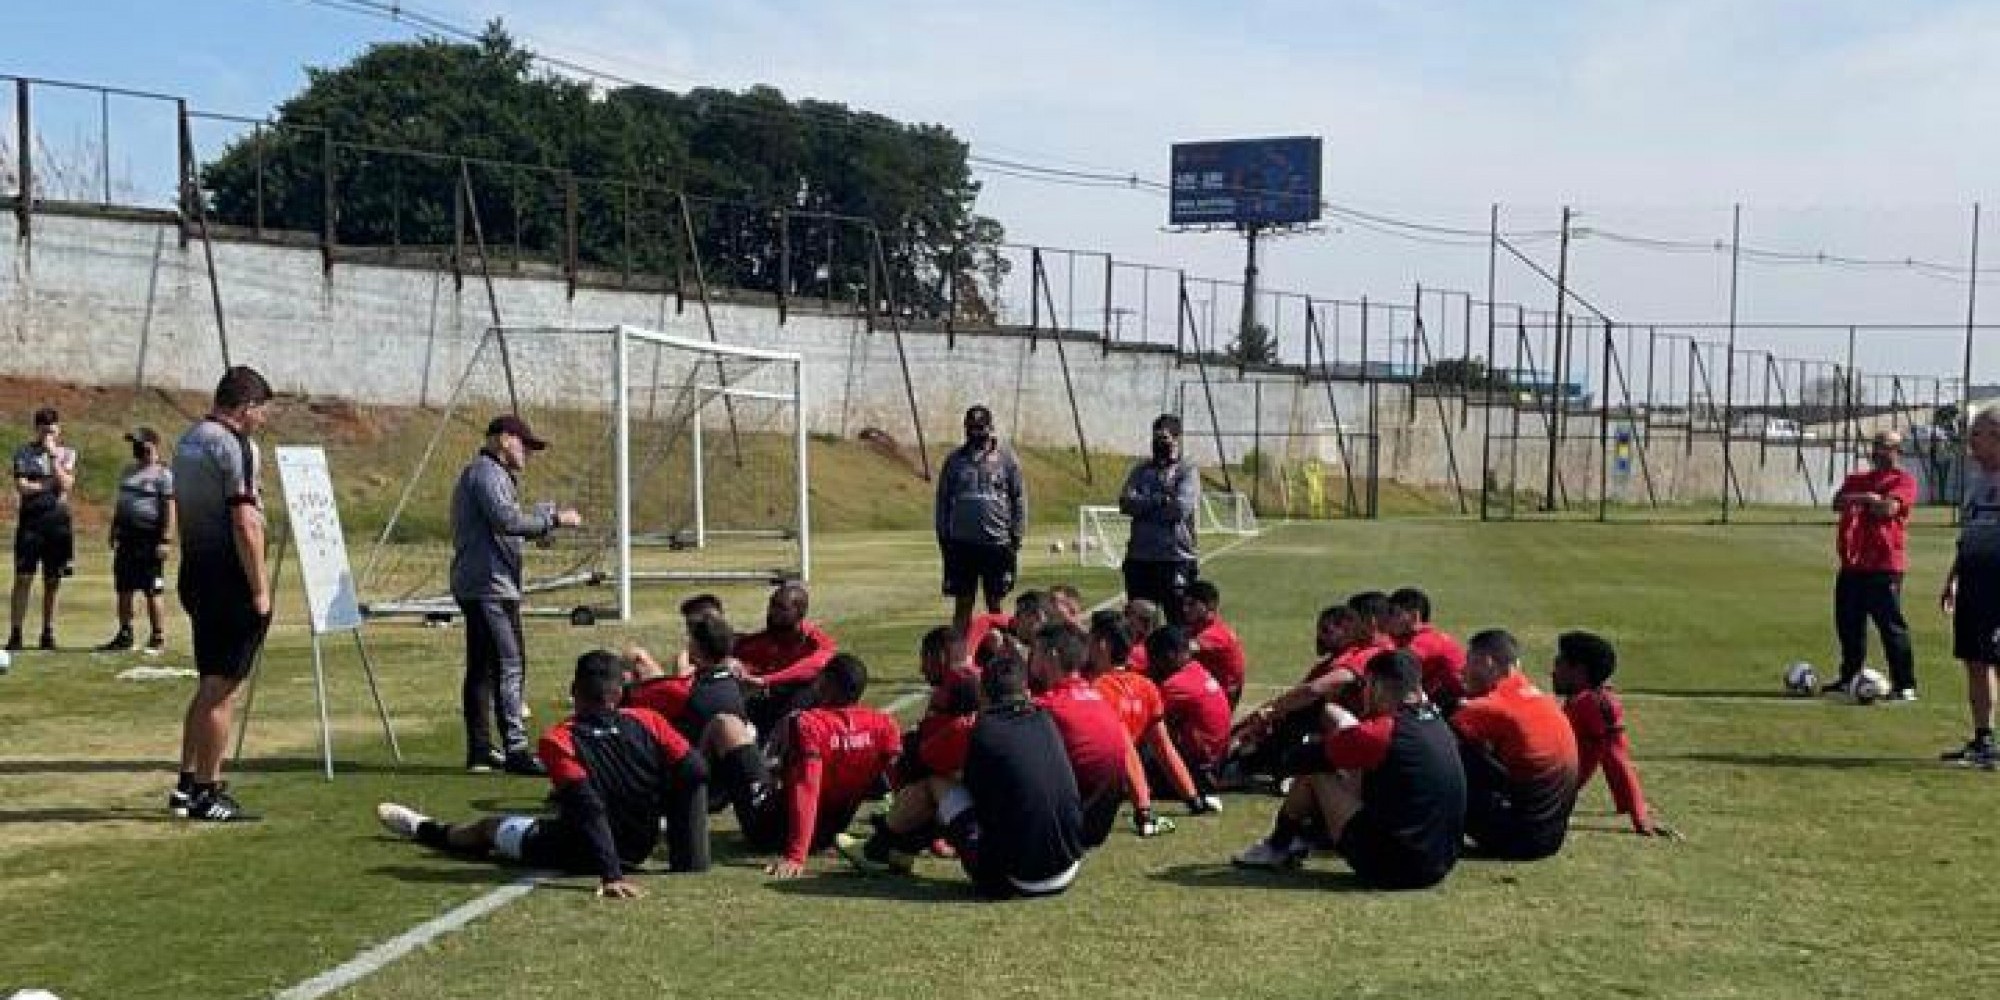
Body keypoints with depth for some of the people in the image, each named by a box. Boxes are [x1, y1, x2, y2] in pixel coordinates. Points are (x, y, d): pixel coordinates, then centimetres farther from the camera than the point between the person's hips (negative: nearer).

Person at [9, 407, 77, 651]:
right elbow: (22, 487, -5)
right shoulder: (24, 452, 4)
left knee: (52, 581, 6)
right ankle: (15, 633, -6)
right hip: (31, 521, -2)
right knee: (23, 578, -6)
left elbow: (67, 485, -6)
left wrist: (54, 457, -8)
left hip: (58, 523, 2)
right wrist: (50, 484, -6)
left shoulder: (67, 453, 9)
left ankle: (48, 633, 14)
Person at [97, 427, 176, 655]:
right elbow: (121, 504, 24)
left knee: (152, 592, -4)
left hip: (149, 538, -8)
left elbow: (169, 509, -13)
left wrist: (165, 540, -19)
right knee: (124, 590, 10)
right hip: (127, 537, 8)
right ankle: (125, 635, 19)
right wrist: (114, 532, 20)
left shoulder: (162, 473, -8)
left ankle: (158, 638, 2)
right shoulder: (129, 471, 17)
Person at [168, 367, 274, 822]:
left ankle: (188, 784, 23)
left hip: (194, 575, 9)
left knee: (210, 685, 18)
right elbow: (245, 524, -20)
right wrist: (260, 588, -15)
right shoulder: (235, 446, -15)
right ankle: (207, 793, 2)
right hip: (230, 579, -9)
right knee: (222, 688, -3)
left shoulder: (188, 440, 14)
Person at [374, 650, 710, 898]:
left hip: (576, 857, -2)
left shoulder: (557, 741, -21)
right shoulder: (648, 722, -12)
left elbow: (587, 807, -30)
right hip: (642, 848, 2)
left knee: (490, 827, 26)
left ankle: (424, 829, 53)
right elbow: (694, 776, -17)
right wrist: (689, 855, -9)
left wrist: (610, 875, -33)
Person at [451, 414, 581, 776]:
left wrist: (548, 512, 14)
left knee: (481, 668, 12)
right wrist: (554, 519, -16)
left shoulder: (490, 474, 24)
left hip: (474, 585, 11)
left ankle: (480, 750, 17)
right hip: (490, 586, -11)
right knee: (509, 665, -11)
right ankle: (516, 749, -13)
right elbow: (508, 520, -23)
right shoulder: (487, 473, -10)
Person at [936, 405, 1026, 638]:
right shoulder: (955, 459, 7)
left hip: (997, 542, -1)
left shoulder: (1006, 458, 2)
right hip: (962, 544, 2)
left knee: (995, 605, 6)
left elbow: (1019, 498, 3)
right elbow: (942, 500, 11)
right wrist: (943, 536, 6)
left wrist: (1016, 537, -2)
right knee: (962, 605, 7)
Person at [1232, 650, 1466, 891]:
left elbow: (1301, 761, -7)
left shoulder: (1382, 732, -15)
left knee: (1315, 773, 4)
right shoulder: (1438, 723, 7)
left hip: (1391, 869, -8)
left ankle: (1276, 848, 23)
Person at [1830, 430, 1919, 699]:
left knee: (1891, 625, -7)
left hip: (1884, 566, -7)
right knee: (1848, 626, 12)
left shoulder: (1904, 480, 0)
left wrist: (1856, 501, -4)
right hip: (1852, 564, 7)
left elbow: (1888, 508, -17)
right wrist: (1868, 498, -14)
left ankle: (1905, 685, -3)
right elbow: (1838, 502, 1)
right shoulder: (1856, 479, 19)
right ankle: (1849, 678, 24)